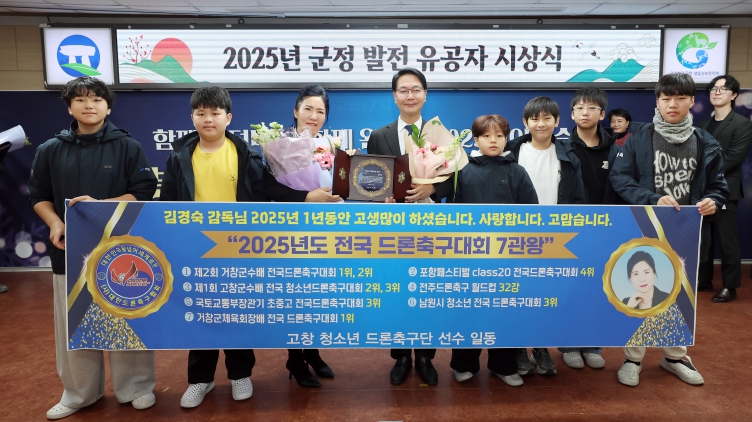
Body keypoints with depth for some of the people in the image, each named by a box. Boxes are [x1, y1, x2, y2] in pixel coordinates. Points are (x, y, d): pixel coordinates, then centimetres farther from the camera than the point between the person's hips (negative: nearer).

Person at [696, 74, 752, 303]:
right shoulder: (703, 125, 17)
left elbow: (733, 158, -12)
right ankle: (704, 281, 20)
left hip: (725, 190, -6)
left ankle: (730, 287, 6)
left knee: (727, 240, -2)